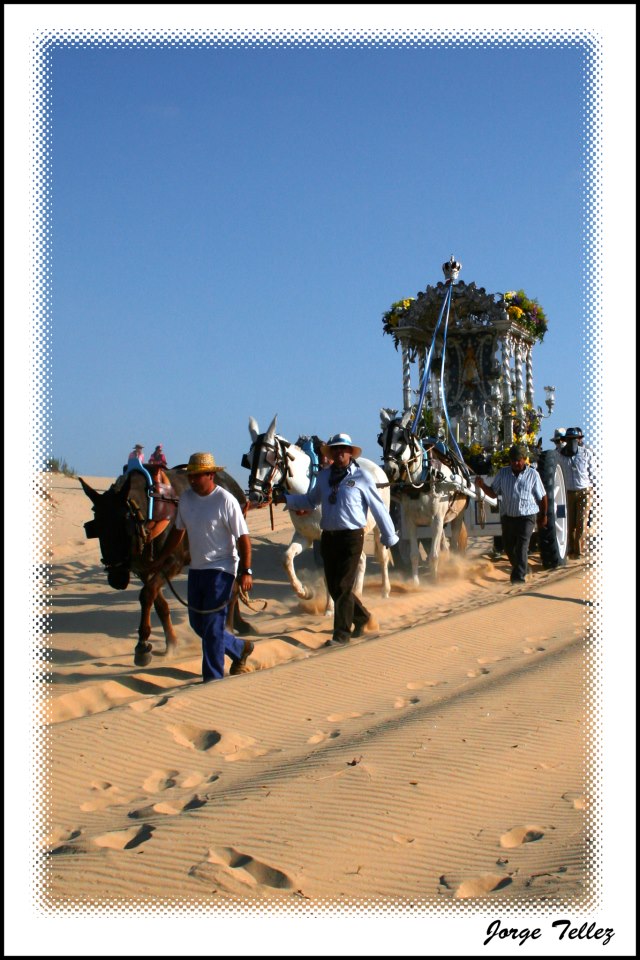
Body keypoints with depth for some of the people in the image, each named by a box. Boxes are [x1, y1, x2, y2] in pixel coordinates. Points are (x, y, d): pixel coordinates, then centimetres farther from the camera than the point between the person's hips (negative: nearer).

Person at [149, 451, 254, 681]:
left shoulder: (226, 500, -15)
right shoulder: (186, 498, 4)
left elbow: (243, 537, -14)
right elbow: (178, 531, 17)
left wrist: (246, 571, -18)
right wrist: (161, 558, 19)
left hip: (220, 569, -7)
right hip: (196, 568, 7)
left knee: (212, 625, -5)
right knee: (197, 623, 13)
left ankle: (213, 678, 6)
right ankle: (240, 648, 34)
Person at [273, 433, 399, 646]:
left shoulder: (361, 477, -7)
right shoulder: (324, 476, 7)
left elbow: (378, 508, -2)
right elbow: (310, 501, 20)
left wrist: (389, 537, 3)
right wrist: (286, 498, 6)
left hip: (351, 537, -6)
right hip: (328, 537, 6)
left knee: (342, 586, -6)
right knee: (334, 587, 12)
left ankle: (342, 633, 4)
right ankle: (361, 617, 34)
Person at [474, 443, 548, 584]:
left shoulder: (533, 474, -4)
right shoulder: (503, 473, 3)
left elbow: (542, 497, 5)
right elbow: (493, 492, 5)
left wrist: (543, 516, 11)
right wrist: (482, 485, -14)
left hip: (527, 516, -4)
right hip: (507, 516, 4)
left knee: (522, 545, -17)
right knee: (509, 546, 14)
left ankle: (519, 576, -20)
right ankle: (517, 566, 43)